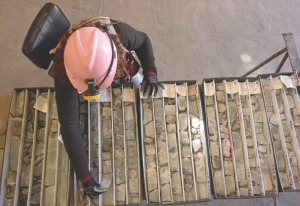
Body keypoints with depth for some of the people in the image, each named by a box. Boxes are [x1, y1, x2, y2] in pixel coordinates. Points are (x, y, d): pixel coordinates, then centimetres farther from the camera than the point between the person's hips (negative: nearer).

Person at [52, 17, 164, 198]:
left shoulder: (119, 32, -45)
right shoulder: (64, 70, -47)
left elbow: (144, 40, -20)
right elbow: (69, 123, -47)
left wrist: (150, 72, -34)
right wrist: (85, 177, -47)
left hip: (122, 69, 1)